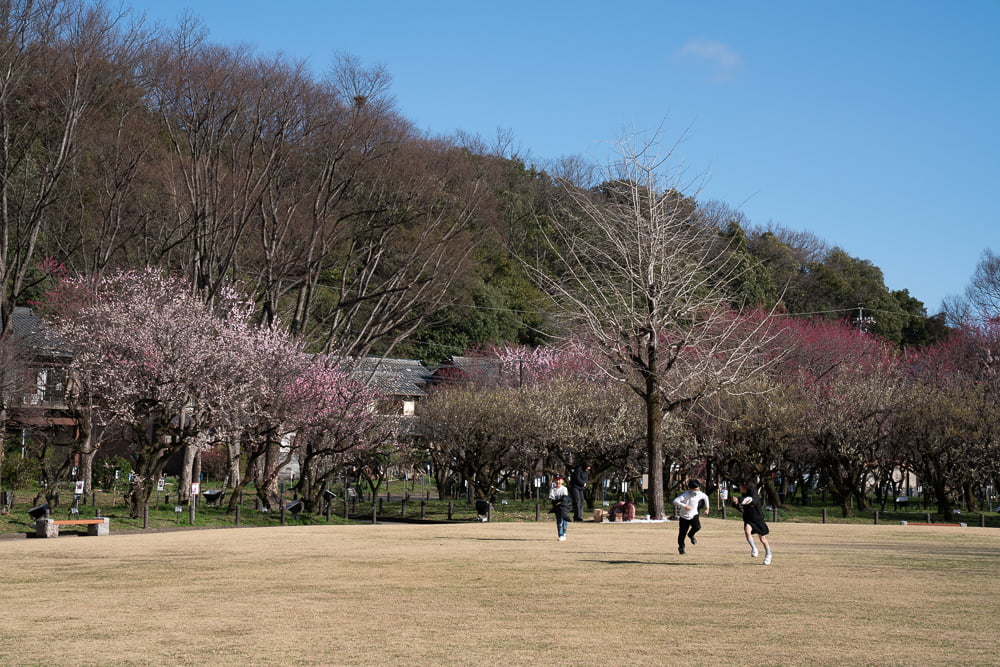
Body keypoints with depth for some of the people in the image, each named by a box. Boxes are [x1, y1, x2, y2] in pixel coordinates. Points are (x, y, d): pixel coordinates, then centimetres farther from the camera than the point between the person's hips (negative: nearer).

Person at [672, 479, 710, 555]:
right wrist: (684, 506, -43)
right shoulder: (685, 495, -22)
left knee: (697, 527, -25)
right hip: (684, 517, -3)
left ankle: (690, 535, 9)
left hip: (693, 515, 3)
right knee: (682, 533, 3)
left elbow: (706, 497, 16)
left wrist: (707, 508, 17)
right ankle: (681, 547, 29)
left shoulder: (699, 494, -8)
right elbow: (675, 501, -34)